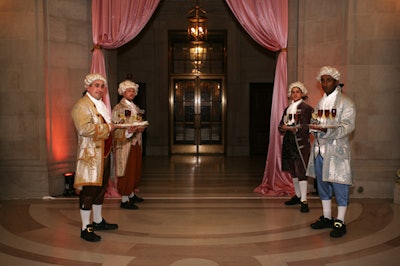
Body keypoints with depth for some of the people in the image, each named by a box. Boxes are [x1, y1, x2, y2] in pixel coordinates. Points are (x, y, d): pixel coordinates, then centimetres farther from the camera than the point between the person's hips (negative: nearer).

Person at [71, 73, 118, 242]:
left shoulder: (101, 105, 18)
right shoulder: (82, 105, -11)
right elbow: (84, 129, -25)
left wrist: (112, 127, 11)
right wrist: (107, 128, -18)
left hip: (104, 153, 9)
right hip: (90, 154, -9)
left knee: (101, 188, 17)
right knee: (88, 191, -5)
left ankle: (98, 221, 31)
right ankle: (85, 228, 4)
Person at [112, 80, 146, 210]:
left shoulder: (136, 108, 16)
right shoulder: (118, 108, -7)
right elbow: (115, 129, -14)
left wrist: (141, 128, -1)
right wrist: (128, 131, -31)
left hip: (136, 144, 8)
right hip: (124, 145, -7)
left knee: (136, 171, 13)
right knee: (126, 172, -4)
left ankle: (132, 194, 28)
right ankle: (124, 200, 5)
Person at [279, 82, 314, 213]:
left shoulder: (306, 108, -3)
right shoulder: (287, 109, 18)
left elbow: (307, 126, -12)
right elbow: (281, 125, 16)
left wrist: (291, 128, -15)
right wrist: (283, 127, -6)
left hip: (301, 143, -7)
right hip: (288, 142, 7)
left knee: (301, 170, -9)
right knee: (293, 170, 13)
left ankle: (304, 200, -6)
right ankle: (298, 195, 26)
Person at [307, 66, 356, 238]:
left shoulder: (345, 103, -4)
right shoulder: (321, 103, 16)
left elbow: (348, 126, -15)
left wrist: (326, 130, -29)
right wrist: (313, 127, -3)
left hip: (337, 150, -7)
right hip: (320, 149, 7)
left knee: (339, 185, -2)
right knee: (322, 184, 12)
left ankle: (340, 222, 8)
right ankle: (327, 218, 25)